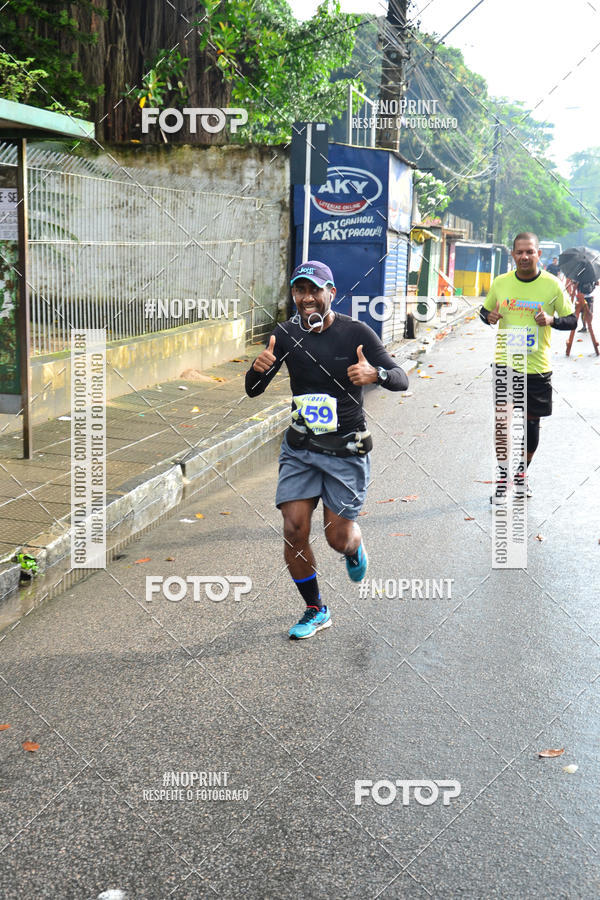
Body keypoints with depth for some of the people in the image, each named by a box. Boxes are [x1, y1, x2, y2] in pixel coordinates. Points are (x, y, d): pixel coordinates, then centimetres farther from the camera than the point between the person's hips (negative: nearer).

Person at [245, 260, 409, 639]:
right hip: (300, 448, 3)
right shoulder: (286, 334, -2)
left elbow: (402, 380, -15)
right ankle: (316, 610, 14)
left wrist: (375, 373, -38)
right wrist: (258, 368, -24)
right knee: (294, 529, -7)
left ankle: (355, 548, 41)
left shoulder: (356, 333, -11)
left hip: (346, 450, -2)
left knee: (339, 538, 1)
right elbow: (253, 391, 0)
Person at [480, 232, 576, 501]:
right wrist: (489, 317, -9)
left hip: (538, 368, 0)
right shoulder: (500, 283, 0)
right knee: (502, 422, -5)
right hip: (505, 363, 0)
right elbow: (485, 310, 15)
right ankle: (502, 477, 8)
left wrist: (552, 320, -19)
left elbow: (571, 320, 3)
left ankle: (522, 472, 33)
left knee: (531, 424, 11)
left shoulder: (552, 285, -5)